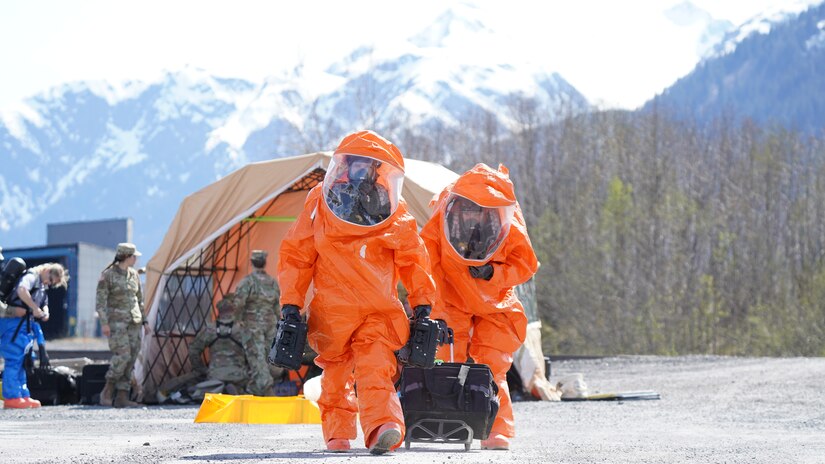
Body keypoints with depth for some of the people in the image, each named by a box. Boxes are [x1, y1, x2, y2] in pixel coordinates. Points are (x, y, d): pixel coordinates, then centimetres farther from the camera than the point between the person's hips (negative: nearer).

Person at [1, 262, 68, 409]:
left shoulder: (42, 287, 20)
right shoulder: (31, 276, -10)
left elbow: (44, 303, 29)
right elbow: (21, 290, -30)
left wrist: (45, 312, 5)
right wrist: (35, 308, -27)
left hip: (24, 324, 10)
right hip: (14, 323, -10)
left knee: (22, 361, 13)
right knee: (14, 359, -10)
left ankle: (23, 396, 18)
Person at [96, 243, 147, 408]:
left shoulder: (134, 274, 14)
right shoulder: (108, 275, -5)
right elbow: (100, 301, -8)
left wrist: (144, 320, 17)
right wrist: (104, 322, -16)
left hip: (133, 322, 6)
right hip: (116, 321, -6)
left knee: (131, 360, 0)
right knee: (122, 355, -18)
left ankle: (122, 397, 2)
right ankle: (107, 391, -3)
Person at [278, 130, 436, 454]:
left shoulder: (396, 219, 6)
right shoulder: (318, 209, 5)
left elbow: (413, 262, 13)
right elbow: (295, 256, 7)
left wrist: (422, 303, 9)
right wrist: (290, 303, 2)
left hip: (380, 312, -1)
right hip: (332, 313, 1)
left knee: (376, 371, -18)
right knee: (336, 374, 9)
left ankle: (383, 427, -36)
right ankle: (337, 432, 22)